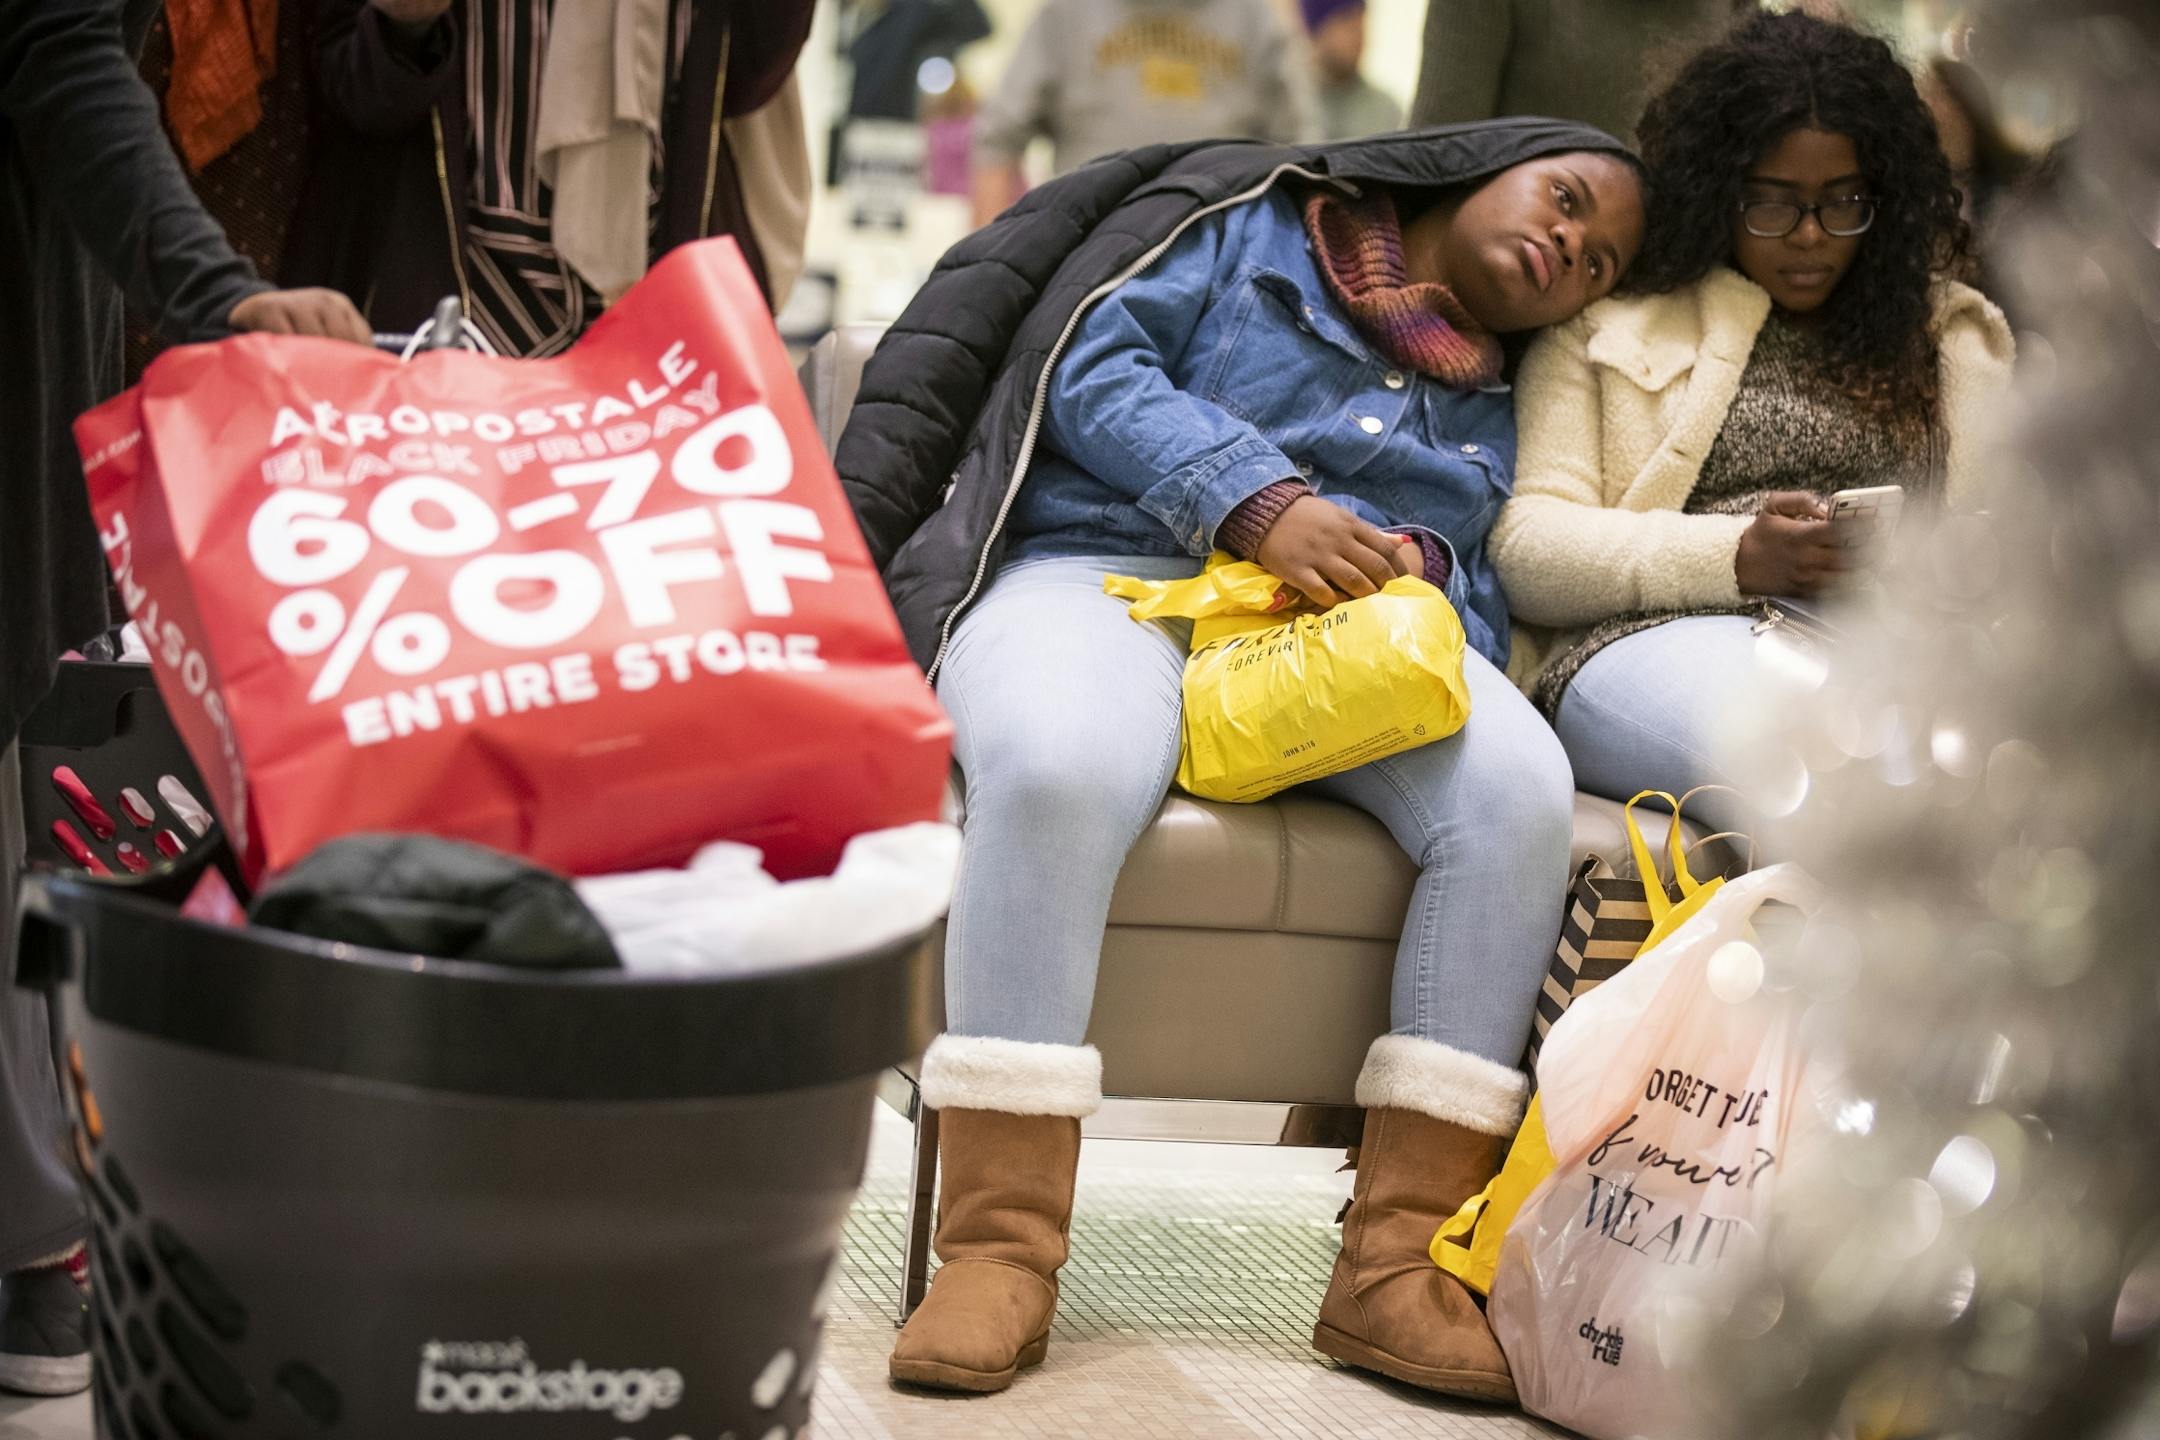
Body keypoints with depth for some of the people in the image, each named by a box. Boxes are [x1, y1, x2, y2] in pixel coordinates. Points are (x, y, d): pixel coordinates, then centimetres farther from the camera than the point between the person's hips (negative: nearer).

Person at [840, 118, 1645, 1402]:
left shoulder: (1492, 413, 28)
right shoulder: (1250, 221, 16)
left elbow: (1487, 603, 20)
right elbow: (1093, 367, 2)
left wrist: (1424, 568, -5)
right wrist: (1260, 501, -12)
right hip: (1102, 575, -4)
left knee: (1519, 788, -28)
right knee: (1059, 770, -40)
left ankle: (1393, 1265, -27)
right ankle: (1000, 1250, -33)